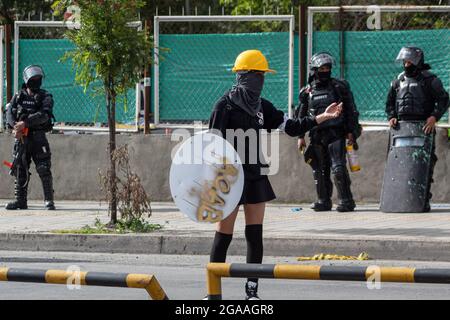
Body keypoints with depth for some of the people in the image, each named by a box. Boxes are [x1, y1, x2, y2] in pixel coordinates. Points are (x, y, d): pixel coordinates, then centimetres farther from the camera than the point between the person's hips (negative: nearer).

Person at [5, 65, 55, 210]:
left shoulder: (45, 97, 2)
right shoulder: (18, 96, 12)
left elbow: (44, 115, -14)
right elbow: (9, 112, 1)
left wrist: (25, 123, -23)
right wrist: (15, 127, -19)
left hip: (38, 138, -3)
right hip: (21, 138, 3)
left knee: (44, 169, -10)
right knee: (20, 171, 4)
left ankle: (49, 200, -7)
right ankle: (20, 200, 10)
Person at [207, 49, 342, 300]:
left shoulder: (262, 107, 10)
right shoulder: (226, 106, -9)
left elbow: (292, 127, 10)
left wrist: (322, 118, -1)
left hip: (256, 177, 6)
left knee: (255, 236, 4)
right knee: (224, 236, -4)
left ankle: (252, 290, 9)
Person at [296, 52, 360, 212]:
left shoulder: (339, 87, 4)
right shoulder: (307, 92, 10)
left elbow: (351, 111, 4)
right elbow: (301, 115, 15)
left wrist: (351, 132, -3)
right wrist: (300, 137, 9)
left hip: (336, 134, -3)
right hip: (317, 137, 3)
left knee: (338, 168, -12)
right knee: (319, 171, 5)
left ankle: (346, 201, -8)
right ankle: (323, 201, 13)